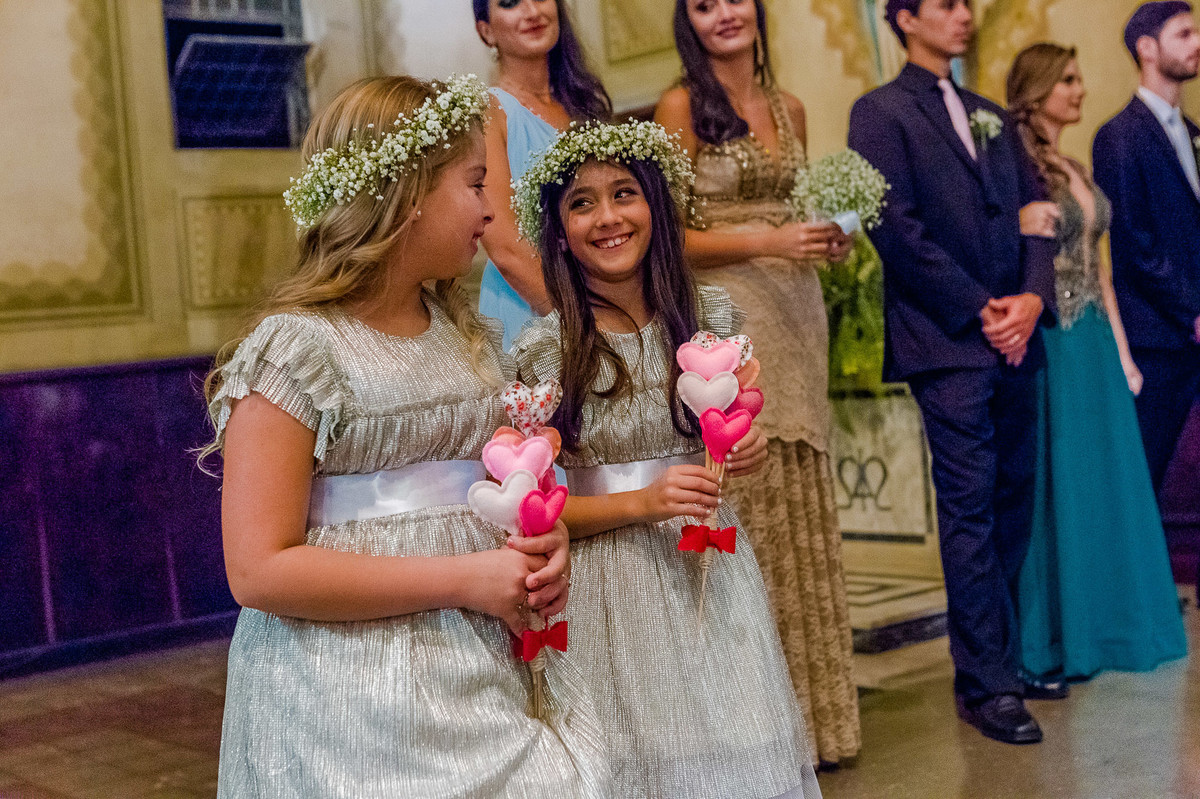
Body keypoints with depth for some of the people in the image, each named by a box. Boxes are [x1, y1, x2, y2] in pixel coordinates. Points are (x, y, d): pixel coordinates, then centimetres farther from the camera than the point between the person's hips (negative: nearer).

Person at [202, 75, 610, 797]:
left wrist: (541, 547, 0)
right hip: (355, 693, -6)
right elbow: (259, 572, -17)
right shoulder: (296, 350, -11)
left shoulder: (471, 338, 11)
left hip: (490, 676, 6)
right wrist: (463, 580, -18)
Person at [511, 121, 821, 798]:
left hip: (714, 570, 3)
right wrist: (642, 502, -18)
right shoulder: (543, 351, -9)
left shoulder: (713, 314, 1)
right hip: (615, 582, -3)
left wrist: (749, 451, -5)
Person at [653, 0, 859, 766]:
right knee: (745, 509, -5)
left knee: (801, 510, 8)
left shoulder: (790, 108, 14)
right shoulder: (681, 106, -2)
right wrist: (766, 242, -18)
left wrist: (831, 237, 1)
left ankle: (811, 706, 17)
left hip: (796, 320, 6)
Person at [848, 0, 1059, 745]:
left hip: (1013, 336, 6)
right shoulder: (880, 112, 0)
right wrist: (979, 309, -12)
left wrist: (1032, 298, -5)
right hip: (947, 343, -6)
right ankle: (985, 682, -1)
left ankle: (1005, 654, 19)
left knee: (1014, 502, 9)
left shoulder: (993, 117, 20)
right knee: (971, 508, -6)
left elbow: (1034, 214, 14)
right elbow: (896, 226, -10)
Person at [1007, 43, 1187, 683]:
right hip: (1047, 344, -8)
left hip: (1094, 342, 8)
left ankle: (1096, 629, 23)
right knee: (1052, 487, -2)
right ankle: (1043, 645, 8)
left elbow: (1096, 265, 17)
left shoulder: (1075, 171, 15)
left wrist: (1122, 352, 15)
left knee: (1106, 482, 11)